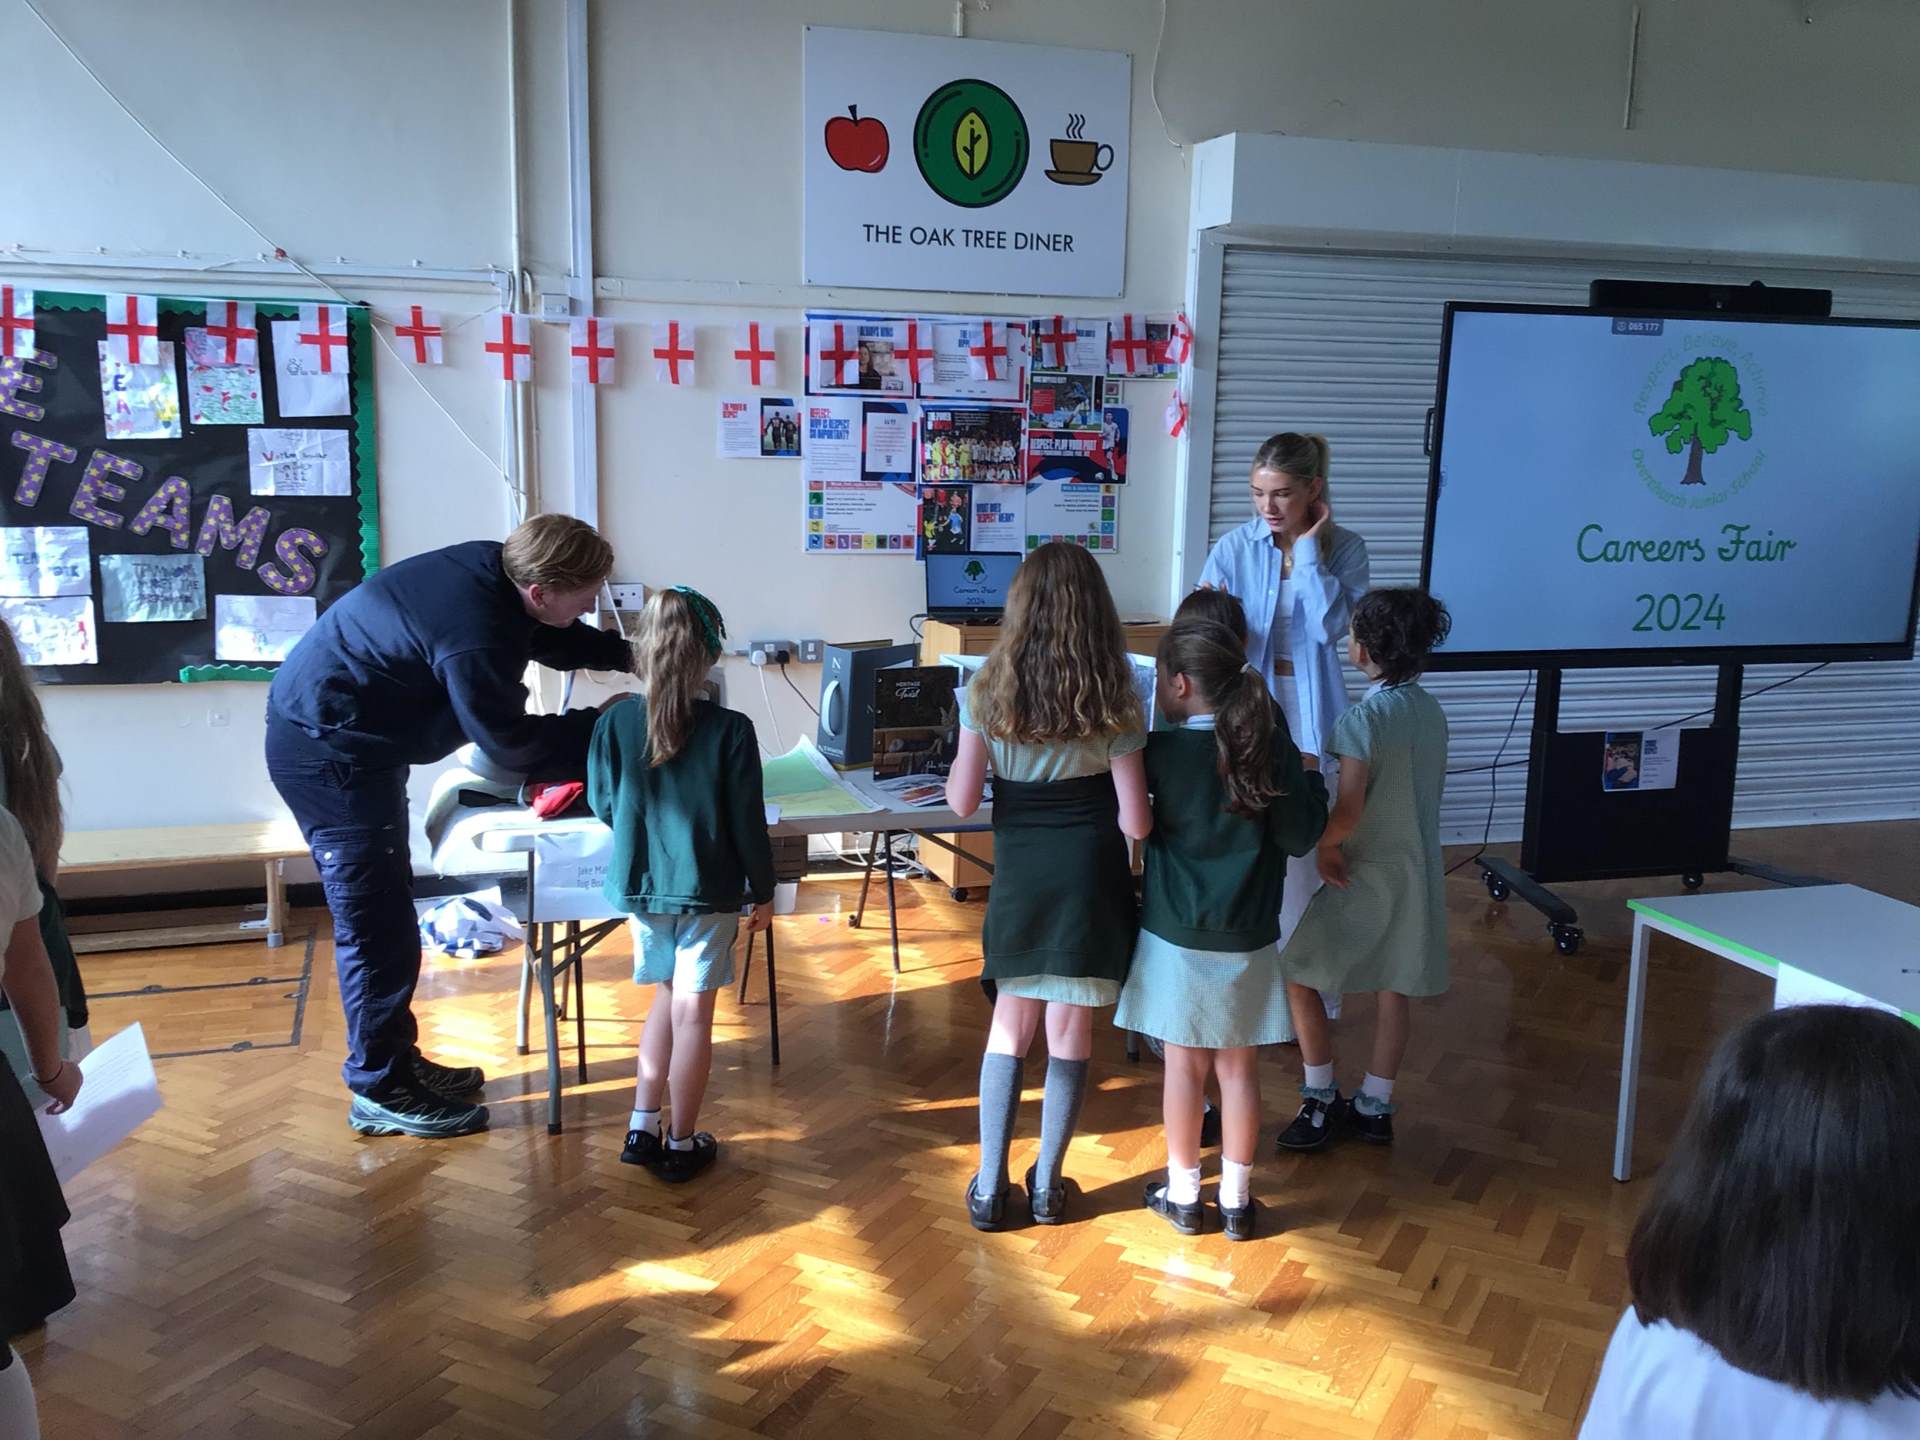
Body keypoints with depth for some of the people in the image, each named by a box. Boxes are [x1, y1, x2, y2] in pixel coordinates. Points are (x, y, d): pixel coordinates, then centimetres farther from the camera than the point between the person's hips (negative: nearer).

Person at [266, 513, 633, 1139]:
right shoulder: (472, 637, -32)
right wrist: (601, 725, -11)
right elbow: (513, 742, -21)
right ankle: (380, 1091, 9)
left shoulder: (494, 569, -6)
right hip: (327, 753, -10)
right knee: (375, 923, -3)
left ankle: (396, 1059, 29)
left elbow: (550, 637, 14)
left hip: (338, 736, 10)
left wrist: (626, 654, 4)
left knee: (383, 911, 17)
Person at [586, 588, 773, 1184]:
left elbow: (602, 805, 3)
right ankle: (682, 1144, 17)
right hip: (709, 890, -3)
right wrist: (763, 891, 4)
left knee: (667, 996, 21)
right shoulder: (730, 731, -15)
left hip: (639, 884, 3)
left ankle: (642, 1128, 22)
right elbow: (749, 822, -10)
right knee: (692, 1011, 7)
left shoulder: (613, 724, -8)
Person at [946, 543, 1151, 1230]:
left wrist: (964, 750, 14)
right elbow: (1135, 822, -10)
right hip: (1090, 877, -1)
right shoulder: (1115, 701, -8)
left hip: (1018, 876, 2)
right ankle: (1047, 1186, 22)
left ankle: (989, 1188, 19)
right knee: (1070, 1036, 10)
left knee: (1009, 1028, 15)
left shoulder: (987, 692, -6)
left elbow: (962, 801, -3)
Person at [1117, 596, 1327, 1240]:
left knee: (1184, 1067, 12)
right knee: (1239, 1070, 13)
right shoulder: (1271, 745, -8)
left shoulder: (1160, 751, -13)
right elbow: (1300, 835, -7)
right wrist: (1310, 782, 10)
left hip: (1176, 937, -2)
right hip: (1248, 941, 2)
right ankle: (1236, 1200, 24)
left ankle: (1183, 1195, 24)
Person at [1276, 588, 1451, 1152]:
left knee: (1298, 974, 5)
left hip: (1363, 876, -7)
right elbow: (1431, 789, 12)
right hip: (1418, 871, 7)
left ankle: (1320, 1101, 11)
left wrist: (1322, 845, -7)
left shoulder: (1362, 720, -21)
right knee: (1393, 988, 14)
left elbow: (1348, 812, -25)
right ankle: (1375, 1107, 24)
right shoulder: (1432, 713, 2)